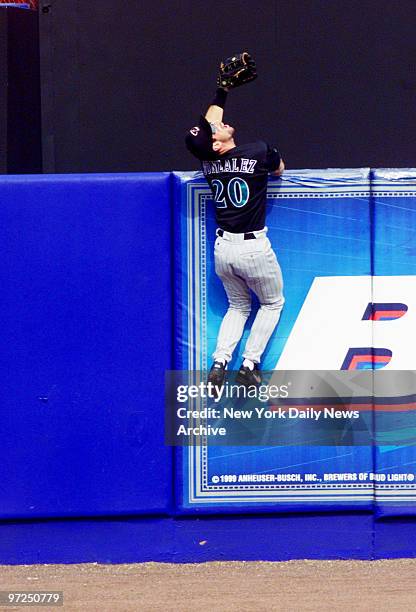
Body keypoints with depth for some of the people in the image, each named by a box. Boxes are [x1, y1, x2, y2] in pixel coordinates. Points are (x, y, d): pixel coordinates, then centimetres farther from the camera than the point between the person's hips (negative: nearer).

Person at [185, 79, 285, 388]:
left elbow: (207, 122, 20)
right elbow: (280, 169, 10)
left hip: (222, 247, 5)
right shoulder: (260, 151, -15)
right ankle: (249, 365, 10)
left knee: (238, 305, 25)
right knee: (273, 303, 20)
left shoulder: (208, 160, -1)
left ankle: (219, 362, 7)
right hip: (254, 248, -5)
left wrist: (222, 92, 31)